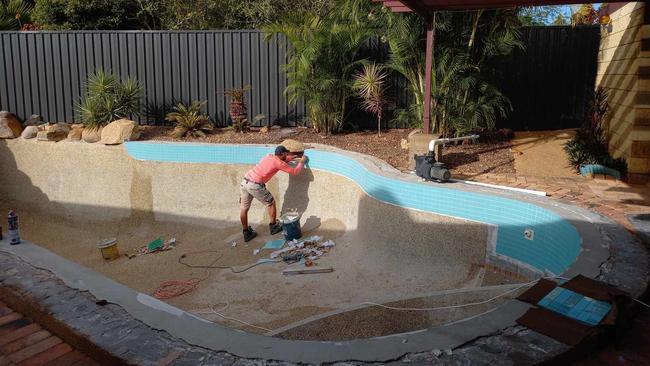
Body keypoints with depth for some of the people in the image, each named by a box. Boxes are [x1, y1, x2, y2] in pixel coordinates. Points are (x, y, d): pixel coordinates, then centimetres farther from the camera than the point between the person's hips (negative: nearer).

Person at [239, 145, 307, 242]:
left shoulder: (269, 156, 18)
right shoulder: (278, 163, -4)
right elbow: (294, 172, 4)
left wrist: (296, 156, 40)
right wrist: (302, 161, 19)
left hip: (245, 182, 8)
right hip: (255, 185, -8)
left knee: (243, 209, 14)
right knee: (271, 203, 15)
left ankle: (247, 233, 26)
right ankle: (273, 227, 27)